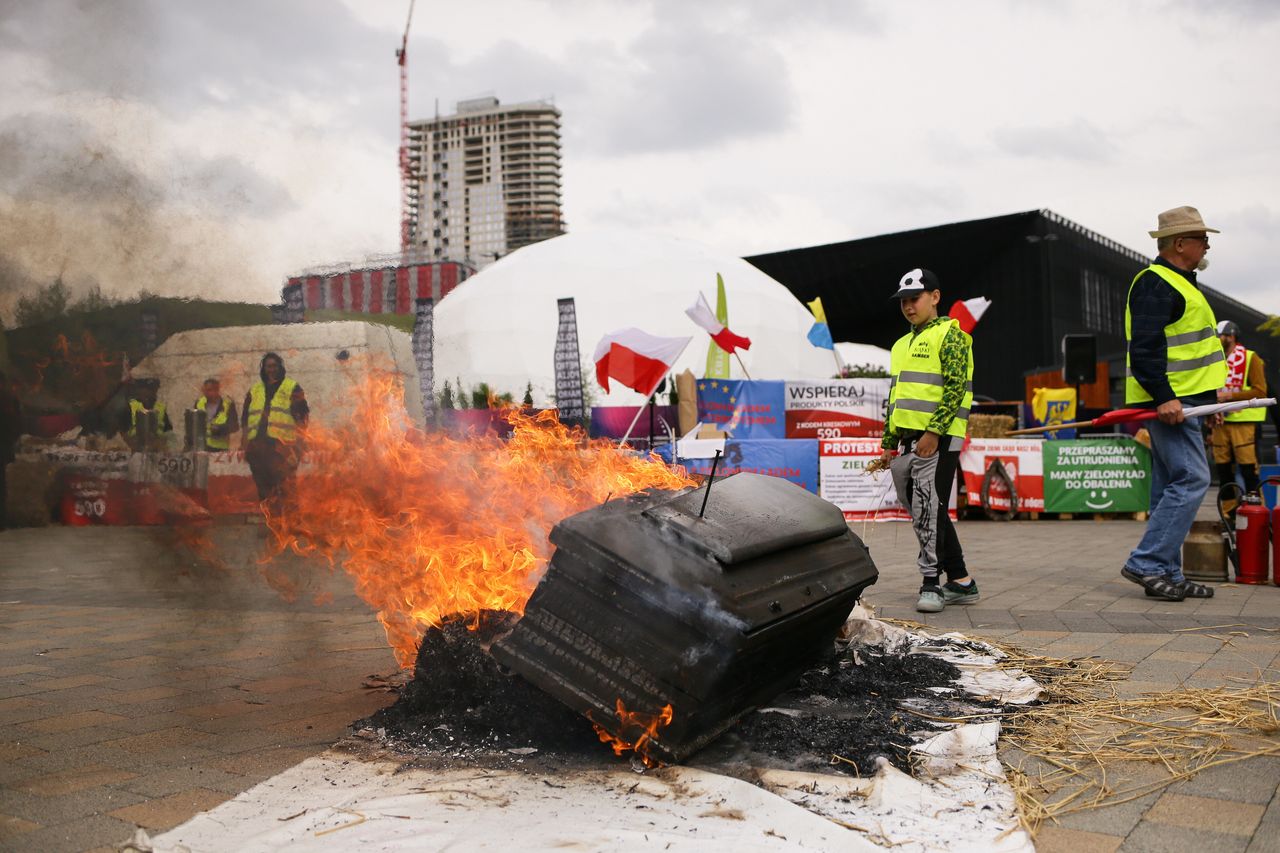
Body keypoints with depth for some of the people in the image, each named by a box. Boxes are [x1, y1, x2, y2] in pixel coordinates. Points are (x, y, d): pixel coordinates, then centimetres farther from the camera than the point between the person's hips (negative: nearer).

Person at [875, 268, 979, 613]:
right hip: (909, 441, 8)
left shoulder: (950, 334, -2)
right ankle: (960, 582, 18)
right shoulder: (901, 345, 22)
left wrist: (934, 432, -20)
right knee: (926, 513, 9)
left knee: (928, 509, -12)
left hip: (939, 439, -8)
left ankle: (931, 583, -5)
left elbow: (955, 387, -13)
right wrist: (889, 443, 18)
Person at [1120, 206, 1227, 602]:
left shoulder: (1178, 283, 22)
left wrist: (1209, 396, 27)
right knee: (1191, 480, -14)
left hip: (1178, 400, 11)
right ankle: (1146, 563, -11)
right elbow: (1145, 347, -22)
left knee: (1171, 486, 10)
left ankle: (1167, 575, 13)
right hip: (1169, 401, -11)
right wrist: (1163, 397, -28)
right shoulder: (1155, 283, -12)